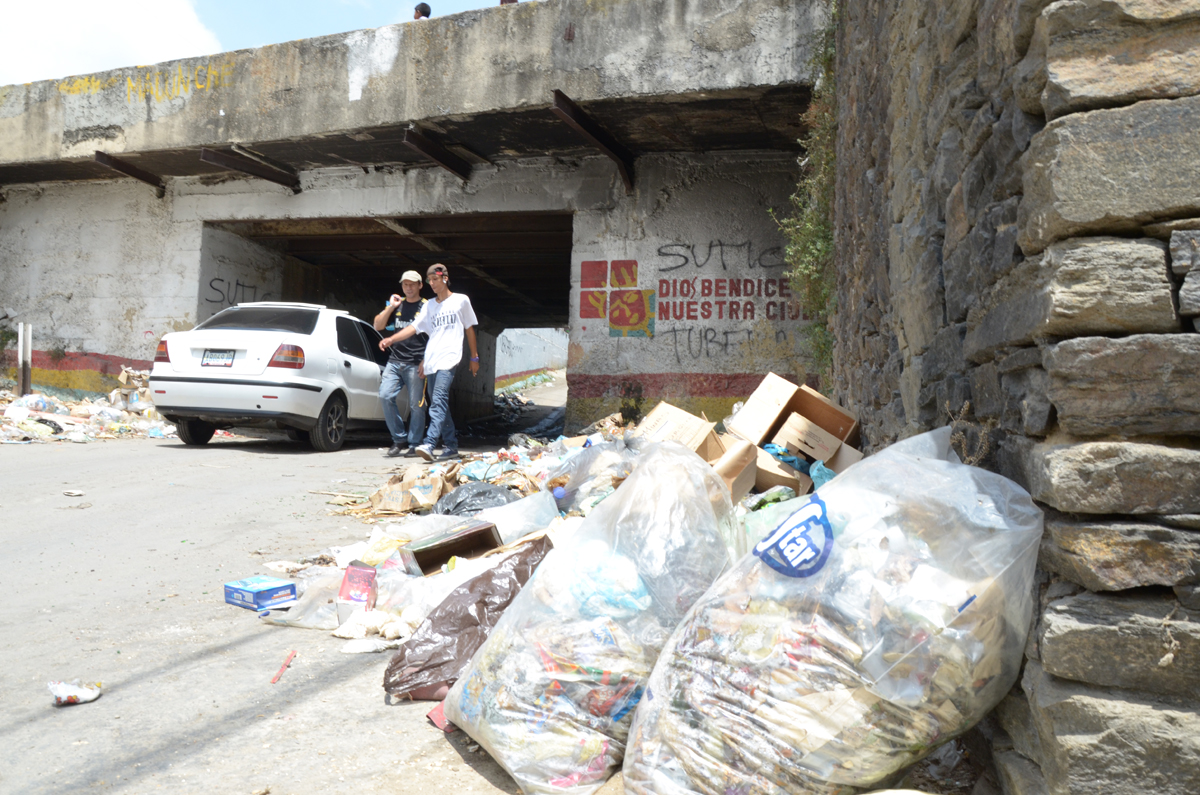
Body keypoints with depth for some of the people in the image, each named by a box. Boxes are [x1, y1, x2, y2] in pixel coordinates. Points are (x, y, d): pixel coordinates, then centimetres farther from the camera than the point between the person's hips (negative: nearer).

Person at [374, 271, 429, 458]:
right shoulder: (397, 305, 18)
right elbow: (378, 326, 14)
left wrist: (425, 361, -11)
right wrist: (391, 307, 2)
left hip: (415, 363, -5)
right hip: (395, 360, 5)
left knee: (416, 404, -3)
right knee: (385, 395, -8)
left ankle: (413, 444, 9)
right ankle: (399, 439, 5)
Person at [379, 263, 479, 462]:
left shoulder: (461, 300, 8)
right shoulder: (429, 305, 18)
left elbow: (469, 328, 13)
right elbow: (414, 327, 10)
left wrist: (474, 357, 12)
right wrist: (391, 339, -4)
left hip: (449, 358, -6)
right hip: (431, 360, 6)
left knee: (438, 400, -22)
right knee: (439, 404, 6)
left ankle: (429, 444, -33)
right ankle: (451, 446, 14)